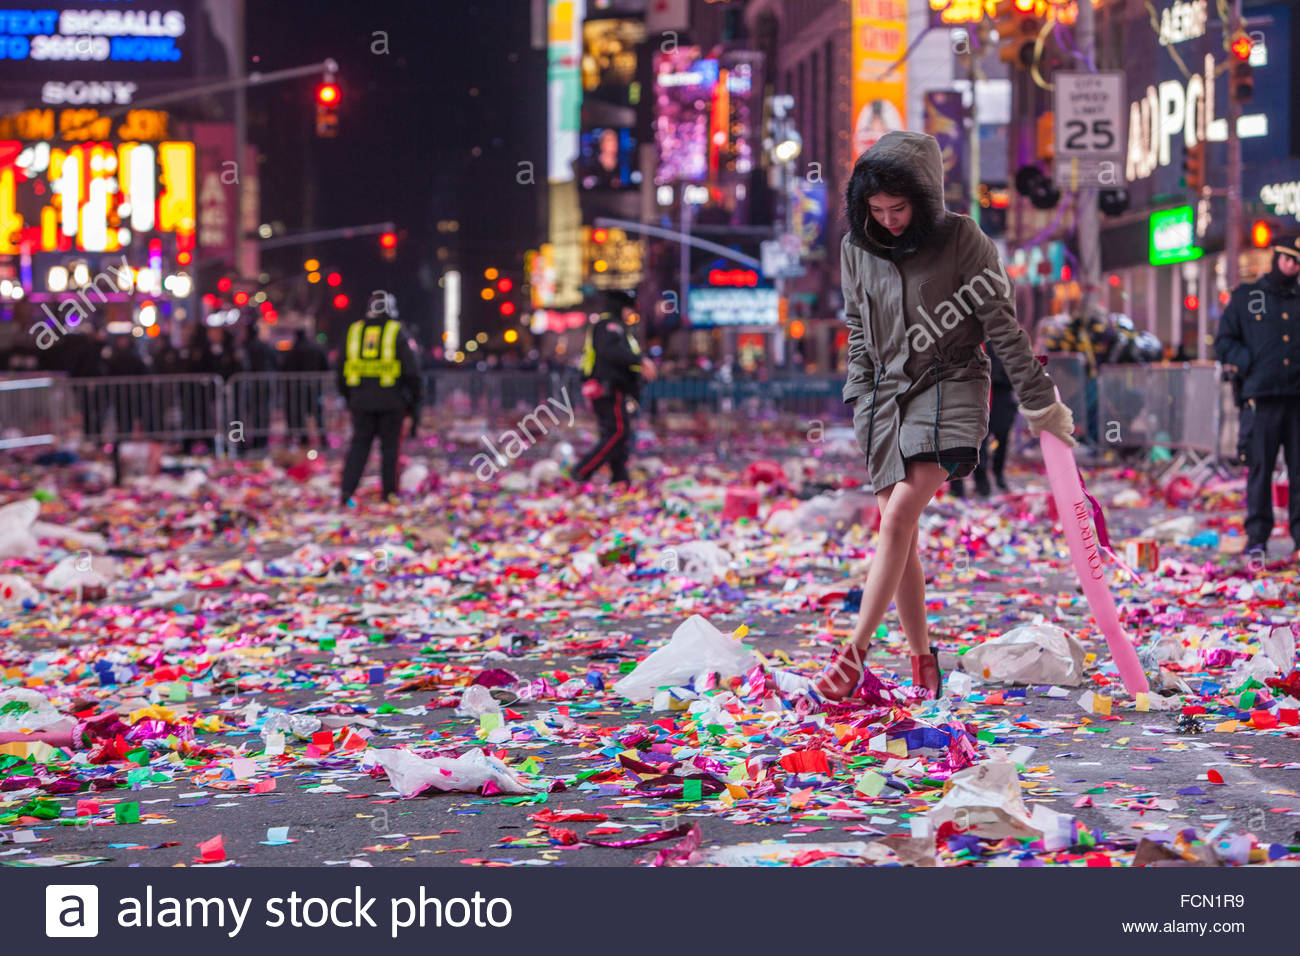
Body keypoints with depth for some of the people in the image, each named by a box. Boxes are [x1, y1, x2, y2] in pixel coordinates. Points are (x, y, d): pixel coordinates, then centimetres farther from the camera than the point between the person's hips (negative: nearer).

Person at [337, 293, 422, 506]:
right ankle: (389, 492, 9)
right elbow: (411, 370, -5)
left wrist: (347, 396, 21)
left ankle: (346, 489, -6)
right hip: (390, 400, -3)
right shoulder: (395, 332, -3)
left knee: (359, 444, 6)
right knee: (389, 446, 7)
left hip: (361, 400, 3)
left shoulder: (354, 330, 8)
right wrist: (414, 398, 5)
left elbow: (342, 369, 13)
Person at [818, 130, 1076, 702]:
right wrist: (862, 402, 7)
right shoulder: (856, 249, 5)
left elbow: (1002, 325, -4)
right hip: (886, 393, 5)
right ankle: (921, 662, 12)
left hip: (950, 387, -5)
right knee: (897, 531, 2)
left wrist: (1039, 403, -3)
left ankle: (854, 652, -19)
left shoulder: (961, 240, -8)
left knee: (898, 517, -20)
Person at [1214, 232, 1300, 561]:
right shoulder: (1246, 297, 8)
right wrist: (1251, 364, -6)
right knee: (1260, 468, -2)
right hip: (1262, 398, -2)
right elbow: (1224, 342, 7)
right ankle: (1257, 537, 4)